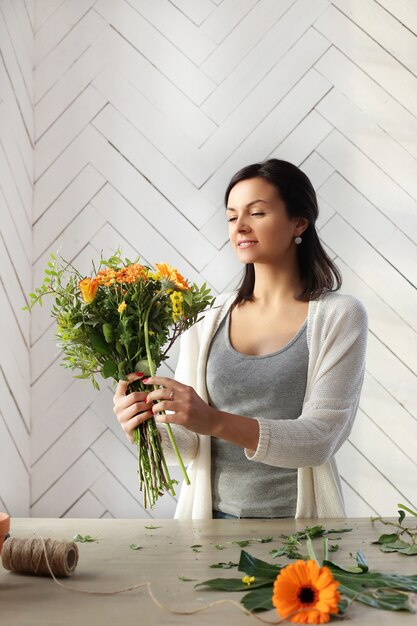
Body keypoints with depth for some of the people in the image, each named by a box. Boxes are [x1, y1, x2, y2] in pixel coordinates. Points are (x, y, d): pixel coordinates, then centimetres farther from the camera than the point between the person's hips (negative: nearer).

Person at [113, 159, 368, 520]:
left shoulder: (339, 315, -6)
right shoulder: (209, 318, 1)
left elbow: (321, 438, -15)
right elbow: (189, 442, 1)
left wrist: (215, 421, -27)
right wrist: (148, 430, -20)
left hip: (297, 523, -3)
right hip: (212, 512, 4)